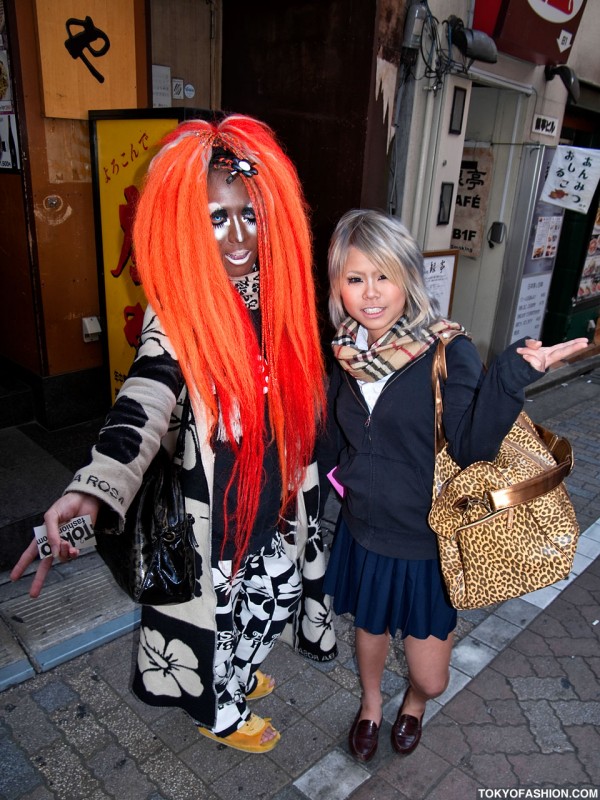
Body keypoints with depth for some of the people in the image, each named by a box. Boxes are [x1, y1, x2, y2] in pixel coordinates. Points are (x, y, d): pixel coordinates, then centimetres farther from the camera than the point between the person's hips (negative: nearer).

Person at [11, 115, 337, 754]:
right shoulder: (178, 310, -22)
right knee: (220, 601, 16)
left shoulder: (276, 291, -4)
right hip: (212, 502, -5)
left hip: (274, 490, 6)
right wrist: (93, 490, -52)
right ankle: (220, 713, 46)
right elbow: (144, 402, -37)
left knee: (256, 596, 25)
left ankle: (239, 675, 56)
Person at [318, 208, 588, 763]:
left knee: (431, 677, 10)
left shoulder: (449, 352, -18)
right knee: (370, 629, 26)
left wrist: (512, 375, -37)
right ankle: (371, 704, 60)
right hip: (364, 534, 4)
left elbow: (471, 447, -27)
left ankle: (414, 703, 50)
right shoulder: (346, 354, -5)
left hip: (427, 543, -3)